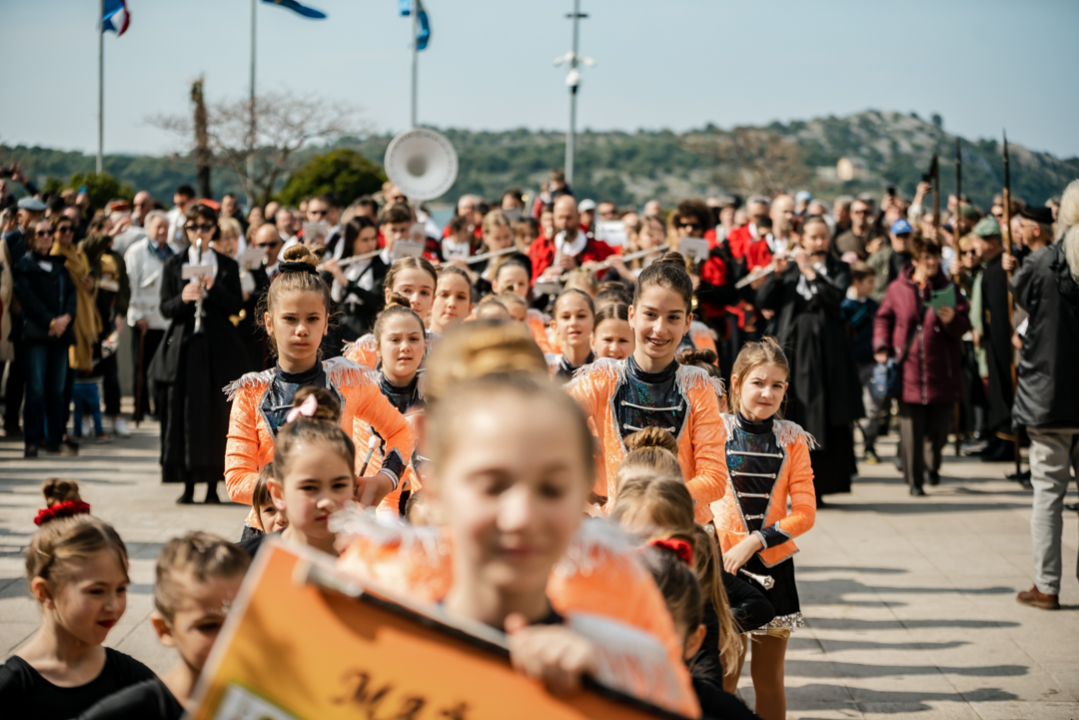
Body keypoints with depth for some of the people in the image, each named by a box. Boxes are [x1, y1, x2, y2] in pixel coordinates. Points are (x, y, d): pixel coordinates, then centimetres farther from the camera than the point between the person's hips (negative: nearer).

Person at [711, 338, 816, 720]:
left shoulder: (792, 438, 1)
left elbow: (805, 513, -2)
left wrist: (755, 541, -13)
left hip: (774, 564, 2)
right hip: (723, 564, -2)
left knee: (769, 679, 9)